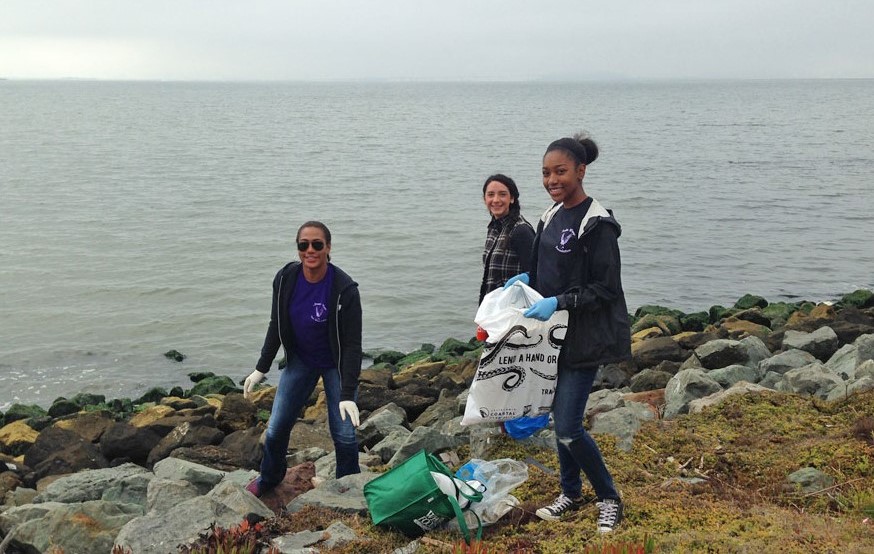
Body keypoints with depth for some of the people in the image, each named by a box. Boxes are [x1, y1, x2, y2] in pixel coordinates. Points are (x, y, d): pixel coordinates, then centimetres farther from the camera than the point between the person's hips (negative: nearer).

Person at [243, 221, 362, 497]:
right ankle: (269, 477, 36)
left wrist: (348, 394, -26)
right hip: (300, 360, 4)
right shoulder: (285, 279, -15)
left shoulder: (344, 289, -27)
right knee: (276, 428, 8)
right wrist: (261, 368, 2)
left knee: (344, 433, -1)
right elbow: (276, 326, 0)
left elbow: (352, 344, -23)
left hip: (336, 365, -3)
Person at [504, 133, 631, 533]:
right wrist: (527, 278, 2)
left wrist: (558, 302, -24)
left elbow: (604, 288, -17)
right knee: (560, 417, 16)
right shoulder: (551, 217, 9)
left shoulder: (597, 225, -16)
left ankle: (609, 498, 13)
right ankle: (571, 492, 34)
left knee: (568, 427, -8)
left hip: (585, 338, -8)